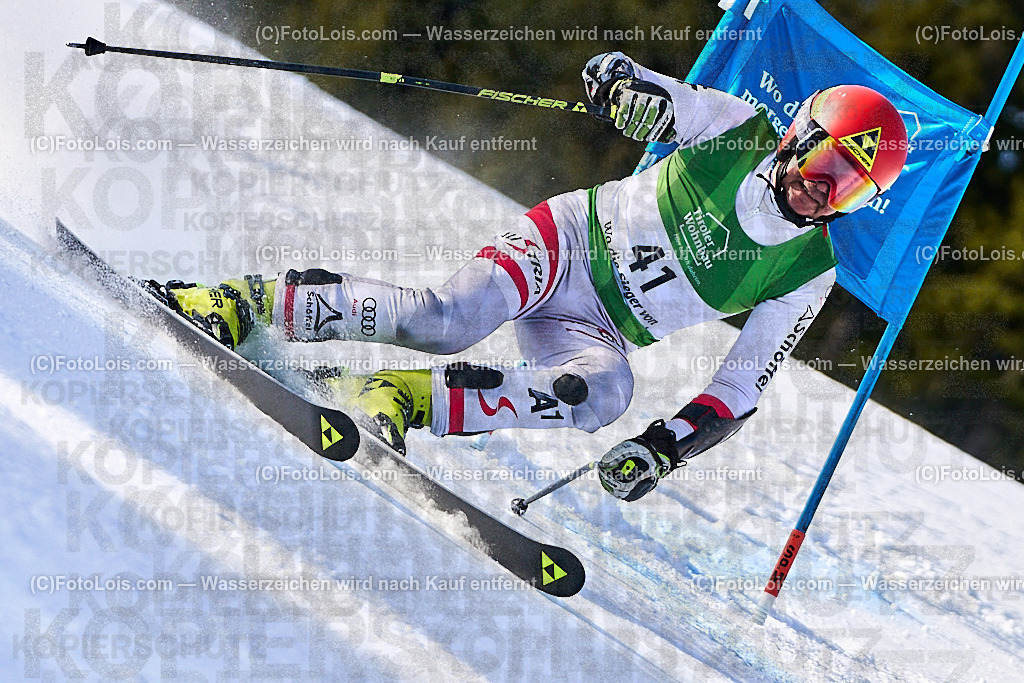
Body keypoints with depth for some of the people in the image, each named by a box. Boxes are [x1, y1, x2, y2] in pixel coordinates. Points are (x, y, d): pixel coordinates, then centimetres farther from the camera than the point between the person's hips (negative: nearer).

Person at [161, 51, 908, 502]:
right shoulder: (739, 127, -6)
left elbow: (740, 391, 0)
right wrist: (626, 81, -27)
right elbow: (609, 74, -1)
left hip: (594, 333, 2)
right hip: (567, 240, -2)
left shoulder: (809, 274, -2)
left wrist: (664, 448, -16)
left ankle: (412, 399, -31)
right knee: (449, 318, -32)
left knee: (604, 393, -35)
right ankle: (248, 302, -21)